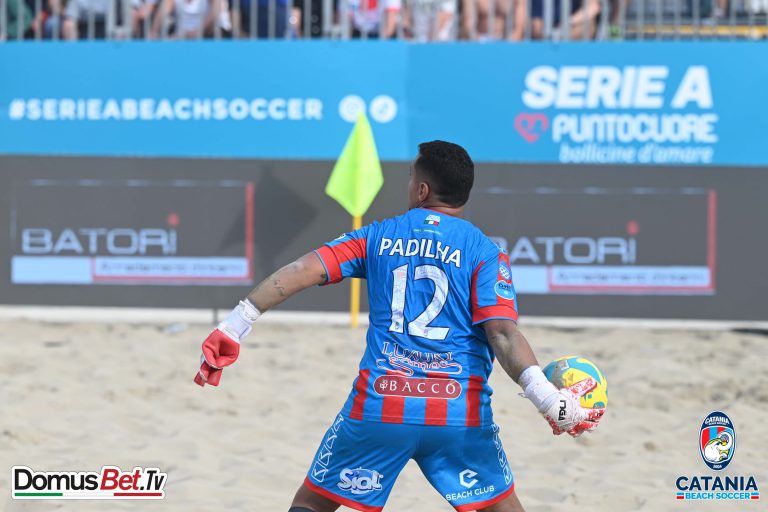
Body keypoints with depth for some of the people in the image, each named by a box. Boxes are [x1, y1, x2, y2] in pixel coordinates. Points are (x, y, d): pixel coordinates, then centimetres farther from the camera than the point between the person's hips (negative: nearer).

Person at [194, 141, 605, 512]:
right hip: (460, 412, -1)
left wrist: (234, 327, 1)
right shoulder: (483, 251, 3)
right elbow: (502, 334, -11)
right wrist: (549, 401, -14)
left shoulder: (379, 237, 9)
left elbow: (302, 271, 0)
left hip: (379, 406, 1)